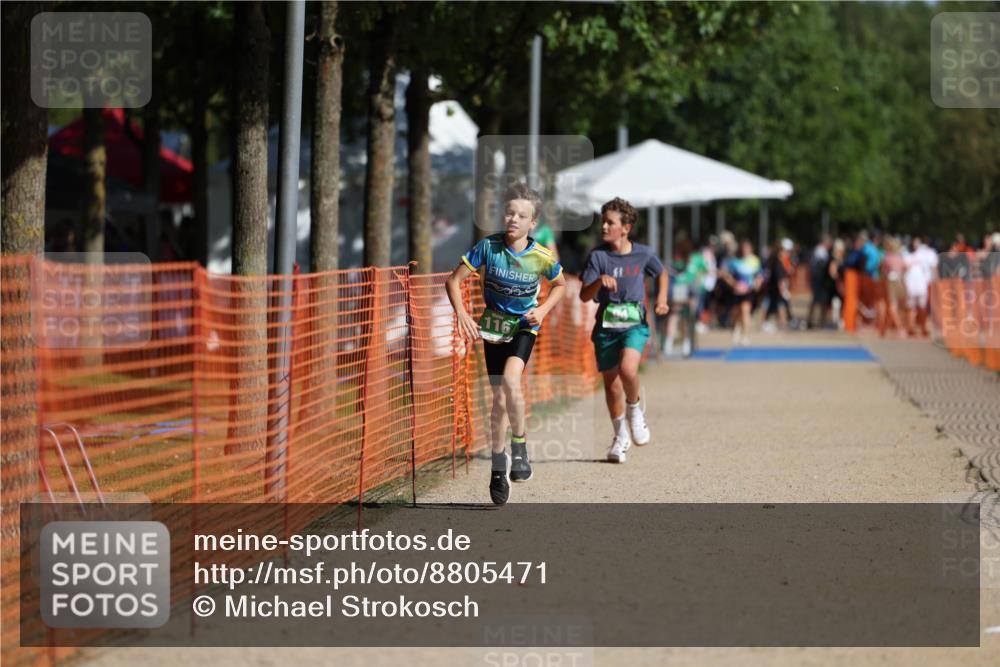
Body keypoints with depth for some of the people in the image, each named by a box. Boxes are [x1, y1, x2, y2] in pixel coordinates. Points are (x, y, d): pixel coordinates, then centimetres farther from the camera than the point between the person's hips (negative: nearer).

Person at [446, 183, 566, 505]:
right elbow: (454, 279, -10)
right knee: (499, 398, 3)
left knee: (510, 381, -28)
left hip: (524, 326, -1)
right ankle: (499, 465, 20)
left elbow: (560, 285, 6)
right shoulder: (489, 246, -16)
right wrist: (462, 313, -24)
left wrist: (543, 310, -10)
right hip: (493, 326, 1)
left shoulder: (541, 257, -16)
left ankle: (519, 445, -10)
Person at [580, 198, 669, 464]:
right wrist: (599, 281, -25)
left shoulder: (643, 254, -2)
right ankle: (621, 436, 27)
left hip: (635, 324, -1)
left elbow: (661, 273, 19)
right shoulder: (598, 256, -4)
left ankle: (634, 409, 4)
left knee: (627, 369, -27)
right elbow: (584, 296, -7)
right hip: (606, 325, 2)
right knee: (611, 382, 6)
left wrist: (661, 298, 4)